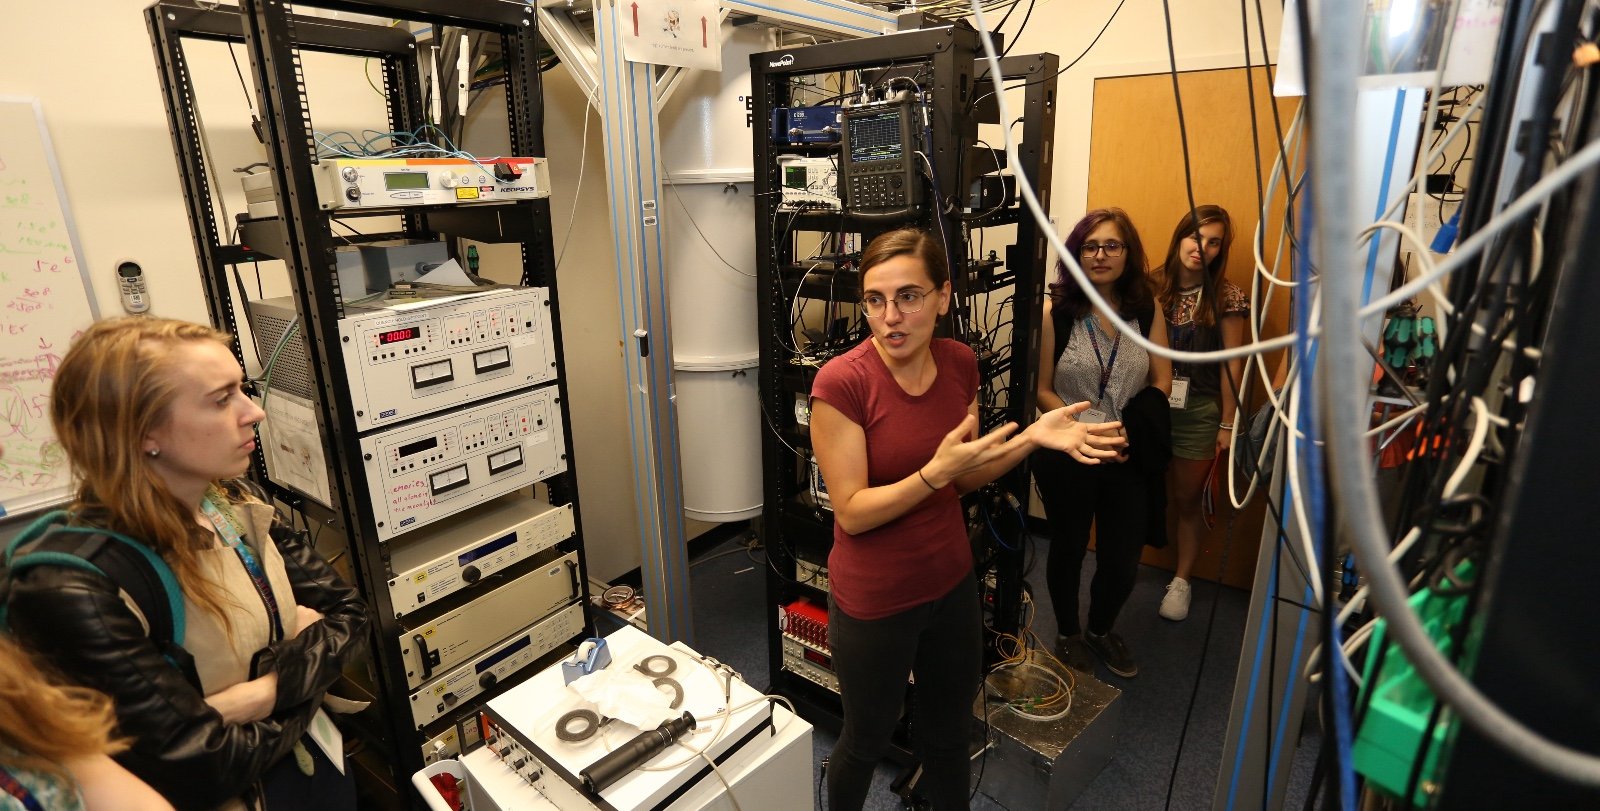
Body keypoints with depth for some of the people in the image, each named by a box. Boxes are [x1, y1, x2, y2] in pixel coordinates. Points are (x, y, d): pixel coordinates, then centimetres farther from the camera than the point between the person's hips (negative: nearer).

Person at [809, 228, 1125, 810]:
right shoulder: (841, 383, -24)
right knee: (867, 742, 21)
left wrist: (1031, 437, -10)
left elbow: (963, 478, 4)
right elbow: (852, 513, -21)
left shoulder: (959, 363, -6)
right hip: (875, 601, -4)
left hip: (951, 582, 5)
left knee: (949, 733, 26)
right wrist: (935, 472, -33)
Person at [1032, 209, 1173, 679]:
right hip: (1066, 457, -2)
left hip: (1130, 458, 3)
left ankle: (1101, 629, 42)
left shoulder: (1146, 310, -1)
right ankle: (1068, 632, 43)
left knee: (1123, 560, 11)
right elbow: (1042, 389, -10)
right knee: (1068, 549, 17)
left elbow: (1162, 381, 2)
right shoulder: (1055, 312, -11)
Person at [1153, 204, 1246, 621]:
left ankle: (1181, 580, 27)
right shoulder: (1154, 286, -2)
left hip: (1198, 412, -1)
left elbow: (1232, 364, -4)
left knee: (1188, 499, 12)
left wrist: (1228, 423, -5)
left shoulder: (1227, 297, -7)